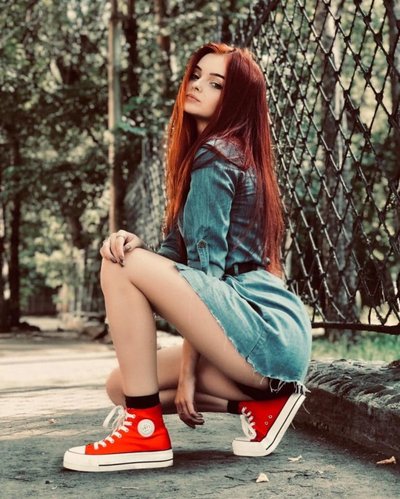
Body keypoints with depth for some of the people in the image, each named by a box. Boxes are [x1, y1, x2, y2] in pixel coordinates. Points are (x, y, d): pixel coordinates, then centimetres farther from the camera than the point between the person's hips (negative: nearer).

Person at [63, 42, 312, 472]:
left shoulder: (215, 152, -8)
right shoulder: (228, 154, 21)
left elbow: (206, 264, -12)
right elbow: (179, 257, 15)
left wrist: (188, 371, -9)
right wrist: (134, 245, -8)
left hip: (265, 330, -9)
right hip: (271, 338, 9)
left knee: (121, 266, -17)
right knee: (121, 387, 12)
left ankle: (146, 431, -13)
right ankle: (260, 401, 9)